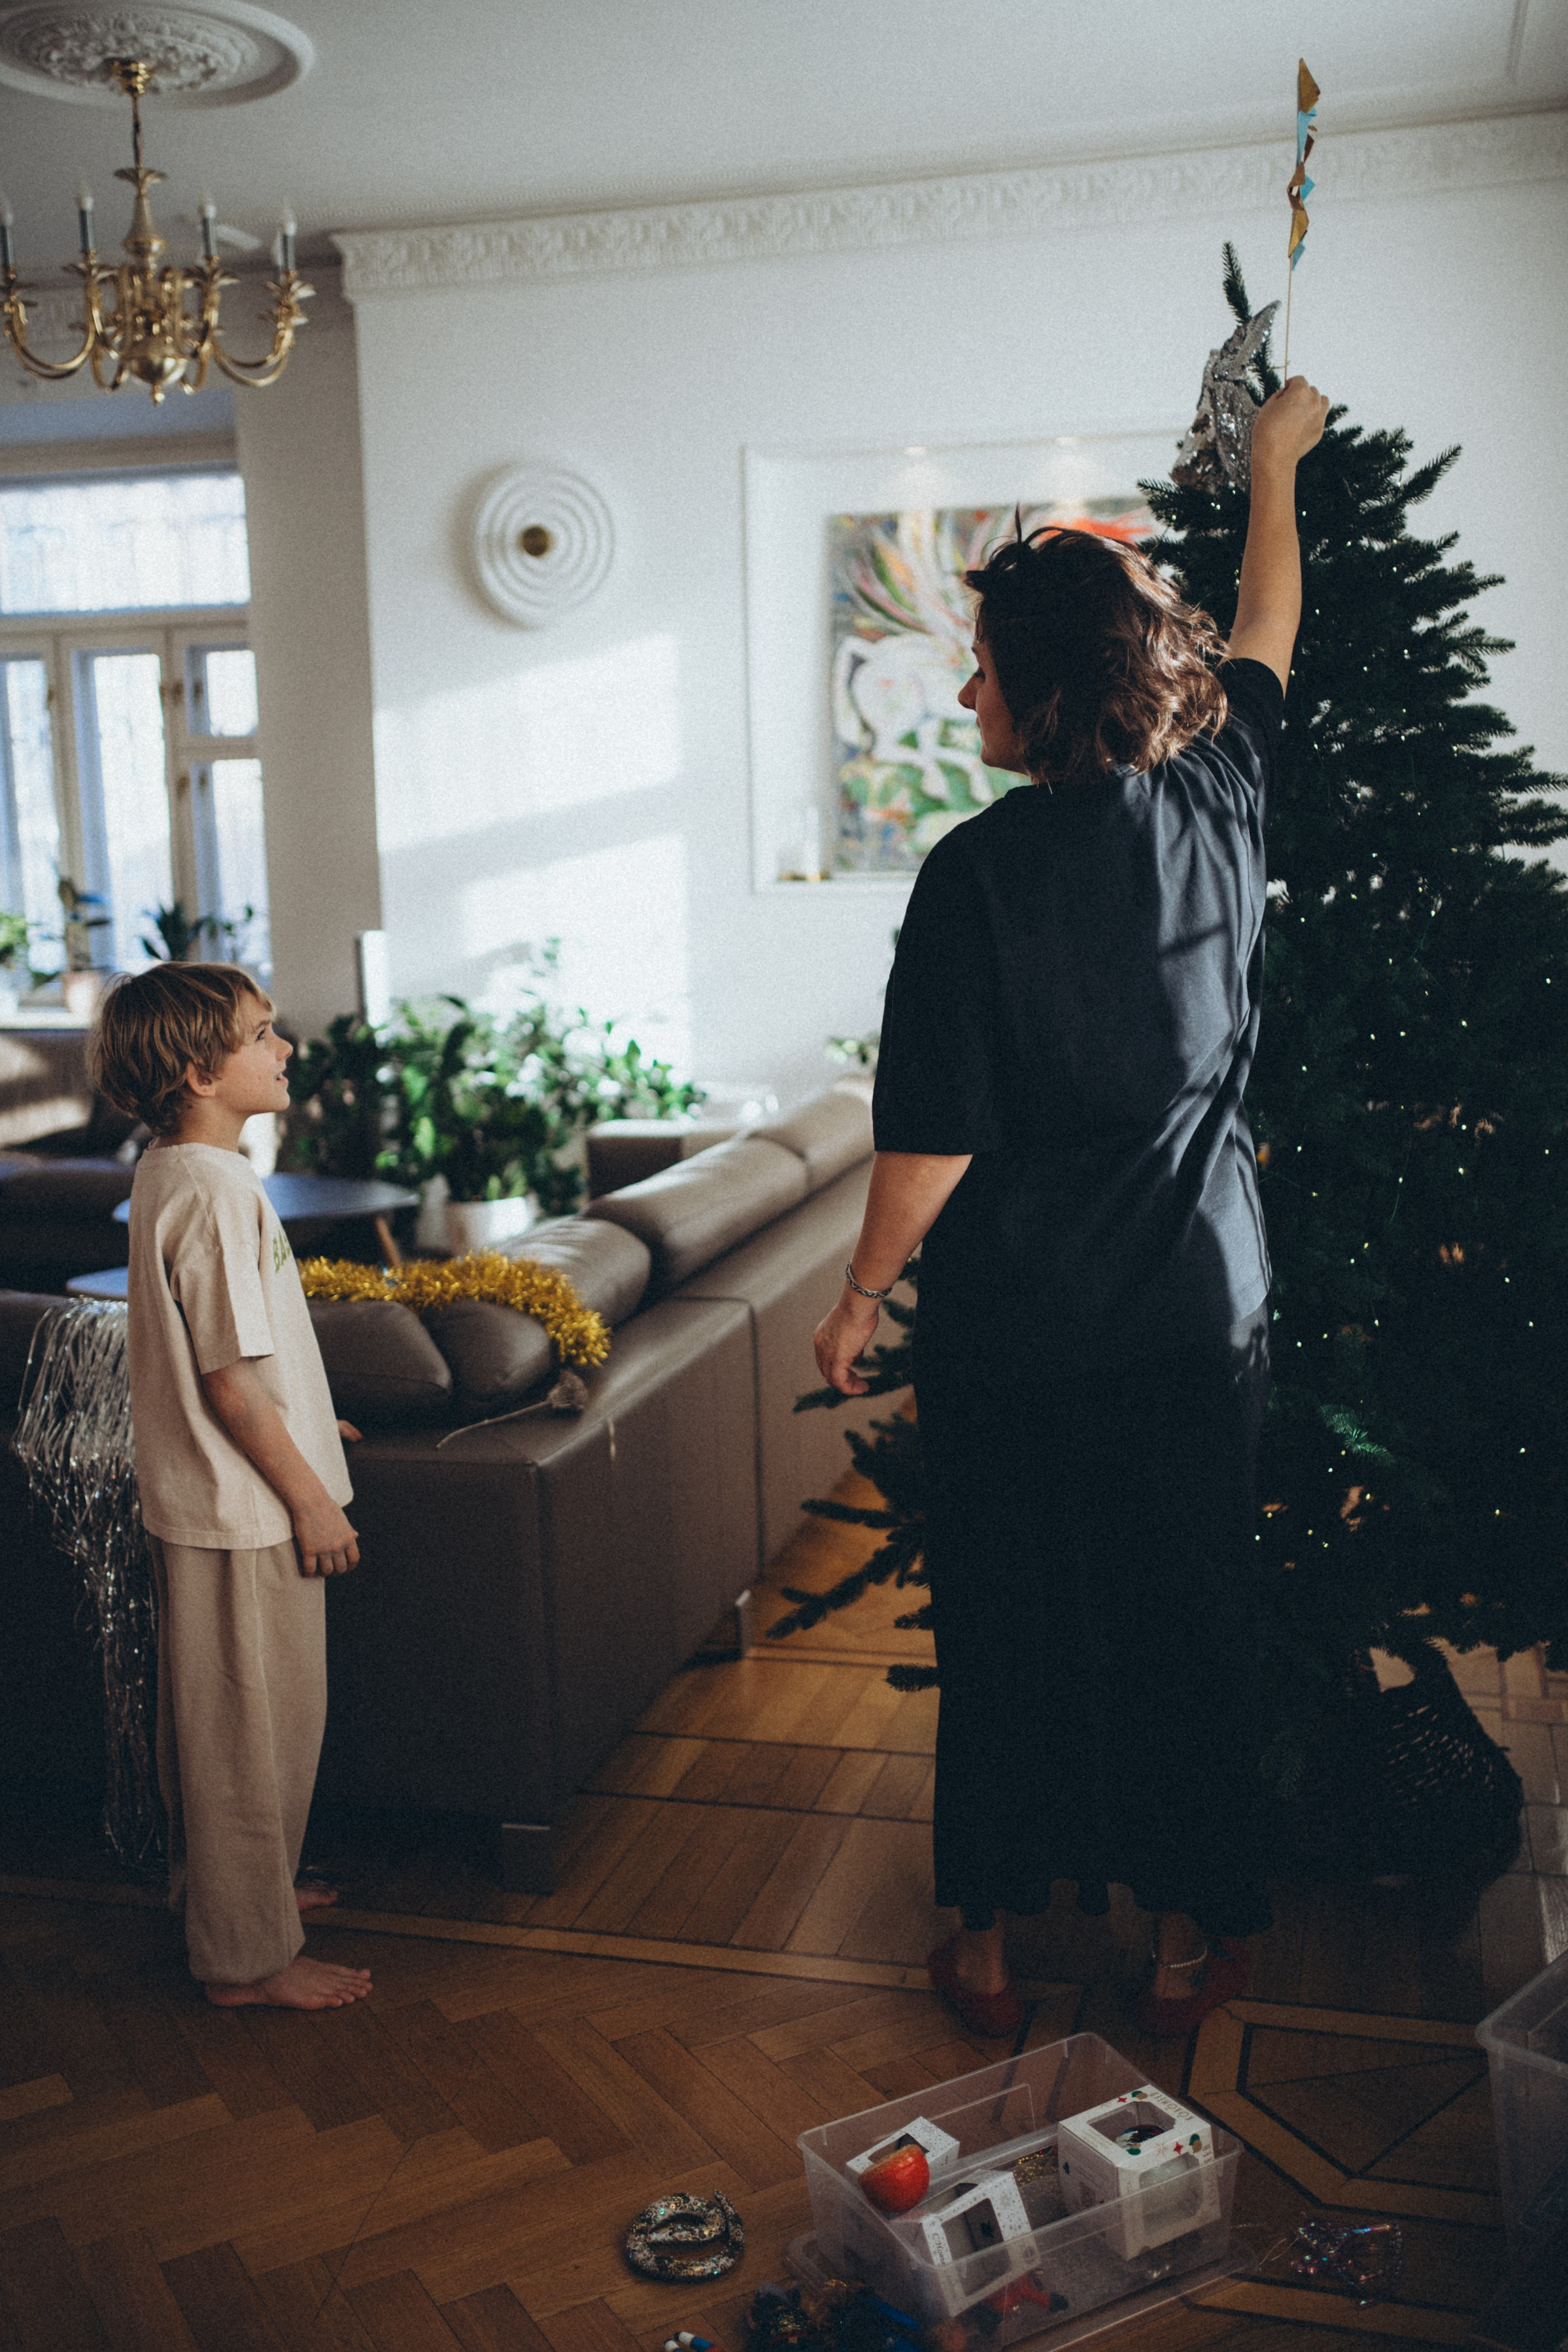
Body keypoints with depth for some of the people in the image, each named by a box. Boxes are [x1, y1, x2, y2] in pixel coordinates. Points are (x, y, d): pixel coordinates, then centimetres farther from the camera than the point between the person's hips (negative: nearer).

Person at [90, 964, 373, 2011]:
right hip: (244, 1507, -10)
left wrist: (297, 1420, 24)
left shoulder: (167, 1172, 7)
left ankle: (234, 1884, 40)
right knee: (253, 1724, 3)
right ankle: (250, 1955, 17)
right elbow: (229, 1378, -23)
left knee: (221, 1718, 23)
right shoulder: (218, 1193, -24)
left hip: (206, 1500, 10)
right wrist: (311, 1497, -16)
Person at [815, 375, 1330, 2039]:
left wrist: (861, 1296, -1)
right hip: (1197, 1318, 4)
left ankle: (989, 1944, 26)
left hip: (1015, 1335, -3)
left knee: (1004, 1631, 11)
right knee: (1188, 1624, 14)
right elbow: (1268, 634, 19)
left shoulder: (981, 869, -15)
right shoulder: (1219, 798, -2)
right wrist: (1275, 466, 35)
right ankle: (1187, 1943, 28)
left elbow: (934, 1138, -15)